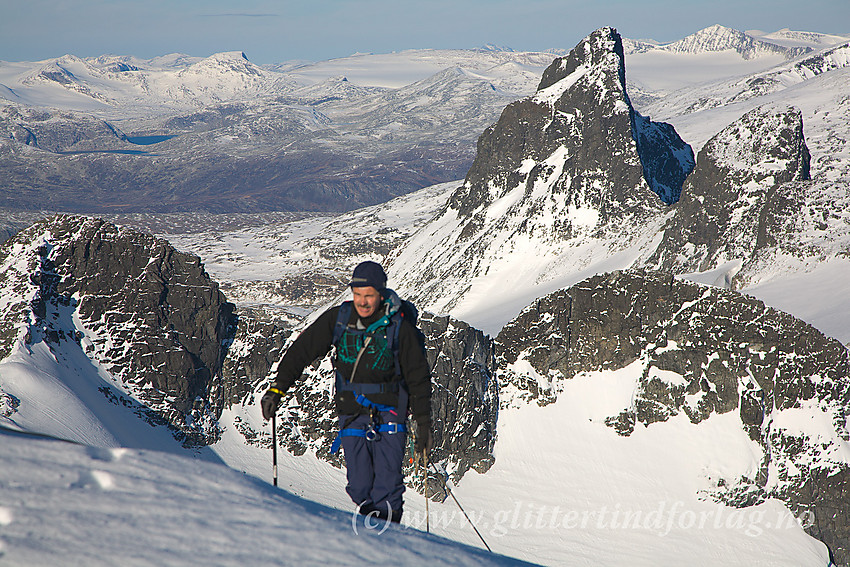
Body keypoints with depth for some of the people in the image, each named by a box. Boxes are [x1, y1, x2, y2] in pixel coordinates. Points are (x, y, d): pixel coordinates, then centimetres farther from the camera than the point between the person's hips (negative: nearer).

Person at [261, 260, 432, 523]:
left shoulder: (400, 328, -10)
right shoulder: (338, 319, -4)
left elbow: (418, 378, -1)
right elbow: (301, 350, 3)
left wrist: (423, 422, -3)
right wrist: (277, 389, -4)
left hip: (388, 412, -2)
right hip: (350, 412, 2)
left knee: (386, 487, -12)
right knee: (359, 487, -1)